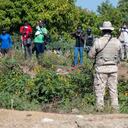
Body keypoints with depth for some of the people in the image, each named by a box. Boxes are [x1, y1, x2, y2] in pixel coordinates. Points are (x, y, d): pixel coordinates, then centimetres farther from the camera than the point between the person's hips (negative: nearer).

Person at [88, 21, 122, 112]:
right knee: (113, 89, 11)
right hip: (113, 67, 3)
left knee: (100, 88, 5)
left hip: (102, 68, -3)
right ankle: (115, 107, 12)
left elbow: (91, 55, -5)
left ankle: (100, 108, 6)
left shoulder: (98, 41, -11)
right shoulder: (117, 42, -1)